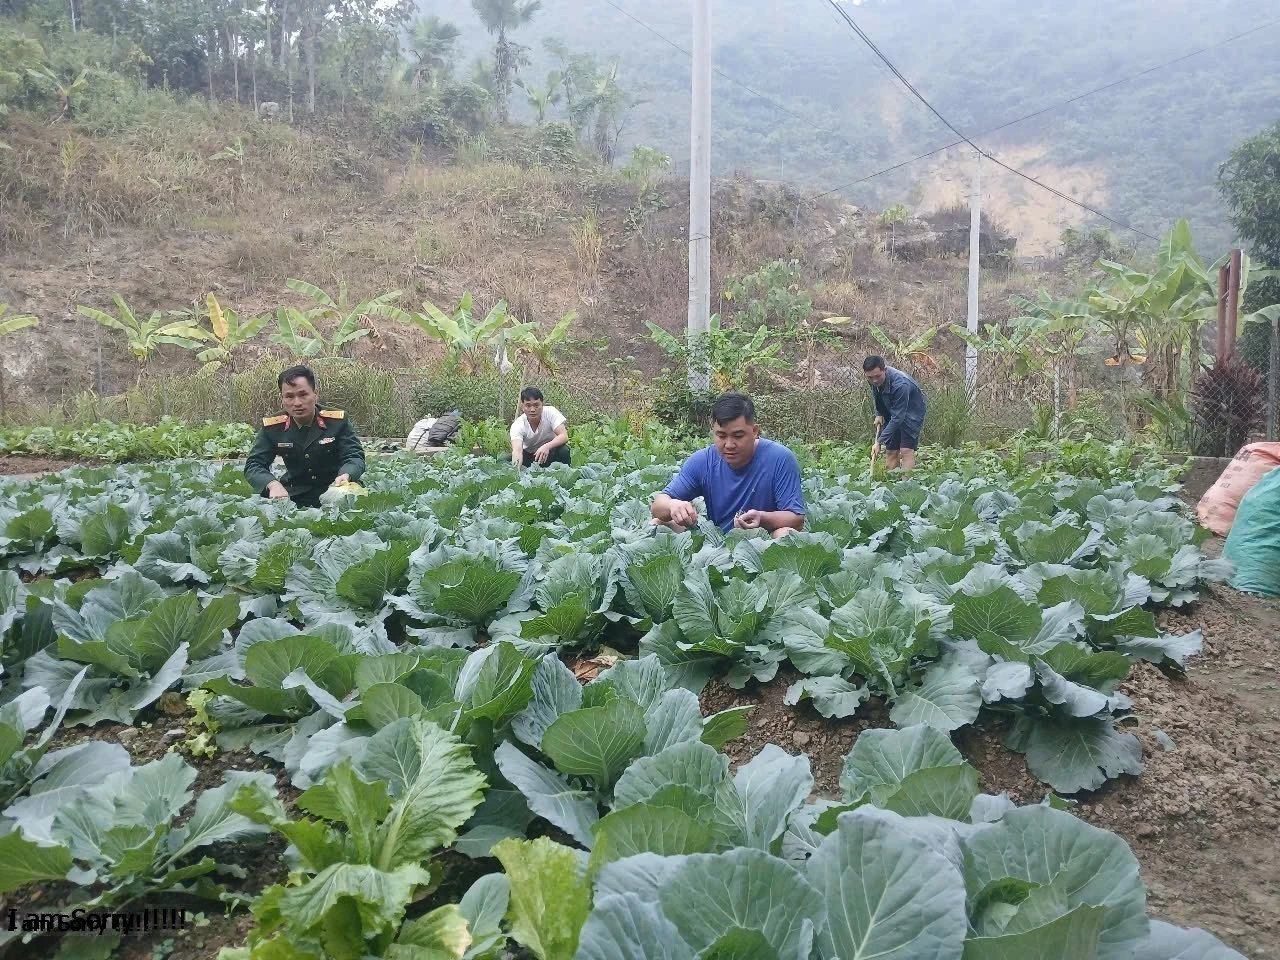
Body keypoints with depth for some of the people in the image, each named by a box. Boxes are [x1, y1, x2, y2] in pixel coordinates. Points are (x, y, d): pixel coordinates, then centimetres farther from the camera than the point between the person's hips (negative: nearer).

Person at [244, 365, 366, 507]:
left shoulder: (338, 420, -8)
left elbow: (355, 457, -11)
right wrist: (273, 484, -28)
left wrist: (345, 476, -37)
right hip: (295, 494, 2)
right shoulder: (272, 427, -3)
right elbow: (253, 464, -3)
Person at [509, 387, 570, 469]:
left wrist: (547, 447, -48)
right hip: (528, 455, 1)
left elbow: (564, 436, -29)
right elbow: (517, 450, -39)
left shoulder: (550, 412, -21)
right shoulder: (517, 425, -23)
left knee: (564, 450, -33)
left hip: (549, 454, -1)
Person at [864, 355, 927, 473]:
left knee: (906, 450, -19)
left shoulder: (900, 385, -38)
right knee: (891, 451, 3)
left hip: (911, 412, -7)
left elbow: (897, 417, -35)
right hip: (891, 412, 7)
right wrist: (878, 414, -2)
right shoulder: (873, 381, -16)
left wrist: (879, 441, -35)